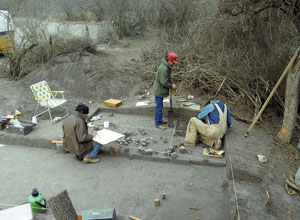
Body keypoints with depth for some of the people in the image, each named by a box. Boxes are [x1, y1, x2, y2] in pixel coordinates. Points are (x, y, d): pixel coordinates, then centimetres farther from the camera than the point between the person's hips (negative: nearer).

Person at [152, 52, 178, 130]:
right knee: (159, 107, 0)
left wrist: (172, 83, -1)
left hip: (160, 89, 10)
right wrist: (171, 86, -13)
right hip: (159, 90, -10)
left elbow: (168, 77, 15)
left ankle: (159, 119, 36)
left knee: (160, 106, 21)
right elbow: (164, 82, -26)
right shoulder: (164, 68, -28)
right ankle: (158, 123, 11)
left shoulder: (167, 66, 6)